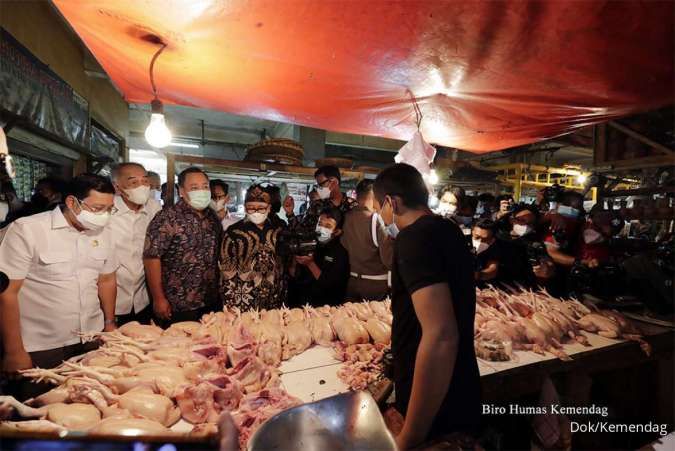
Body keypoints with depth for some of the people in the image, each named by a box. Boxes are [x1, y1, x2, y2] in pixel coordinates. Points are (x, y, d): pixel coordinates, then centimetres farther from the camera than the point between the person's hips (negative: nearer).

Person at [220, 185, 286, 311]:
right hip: (244, 305, -3)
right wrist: (232, 307, -10)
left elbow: (284, 268, 10)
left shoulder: (277, 231, 4)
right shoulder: (234, 233, -6)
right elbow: (227, 273, -6)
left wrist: (282, 299, 8)